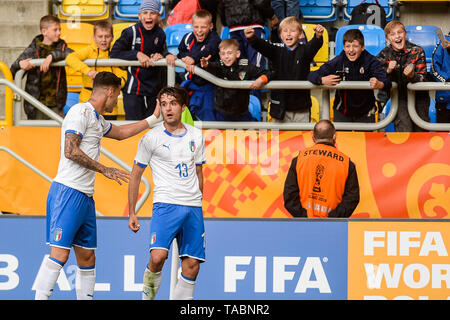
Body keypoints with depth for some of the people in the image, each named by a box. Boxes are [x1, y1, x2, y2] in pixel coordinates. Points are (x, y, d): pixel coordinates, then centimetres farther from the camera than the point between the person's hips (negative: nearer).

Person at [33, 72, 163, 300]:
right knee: (59, 254, -15)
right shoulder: (81, 112, -8)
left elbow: (121, 132, 40)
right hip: (68, 193, -10)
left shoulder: (97, 119, 21)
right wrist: (105, 170, -14)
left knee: (87, 257, 8)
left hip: (86, 196, 10)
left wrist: (153, 118, 41)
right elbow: (70, 151, -18)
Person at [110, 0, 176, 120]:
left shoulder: (160, 34, 4)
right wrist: (137, 54, -20)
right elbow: (114, 53, -11)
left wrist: (162, 56, -5)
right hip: (133, 89, -5)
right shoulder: (131, 32, -9)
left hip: (154, 88, 5)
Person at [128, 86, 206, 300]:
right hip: (165, 204, -4)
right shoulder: (151, 138, -1)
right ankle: (148, 293, 1)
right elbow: (135, 175, 5)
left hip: (193, 208, 4)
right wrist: (131, 213, 3)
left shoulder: (196, 136, 11)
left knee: (192, 266, -1)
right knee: (158, 256, -24)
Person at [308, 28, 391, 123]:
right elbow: (311, 76, -13)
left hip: (365, 113, 0)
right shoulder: (337, 62, -14)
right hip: (342, 111, 1)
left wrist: (379, 85, -53)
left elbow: (387, 83, -28)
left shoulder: (370, 61, -16)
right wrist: (322, 80, -37)